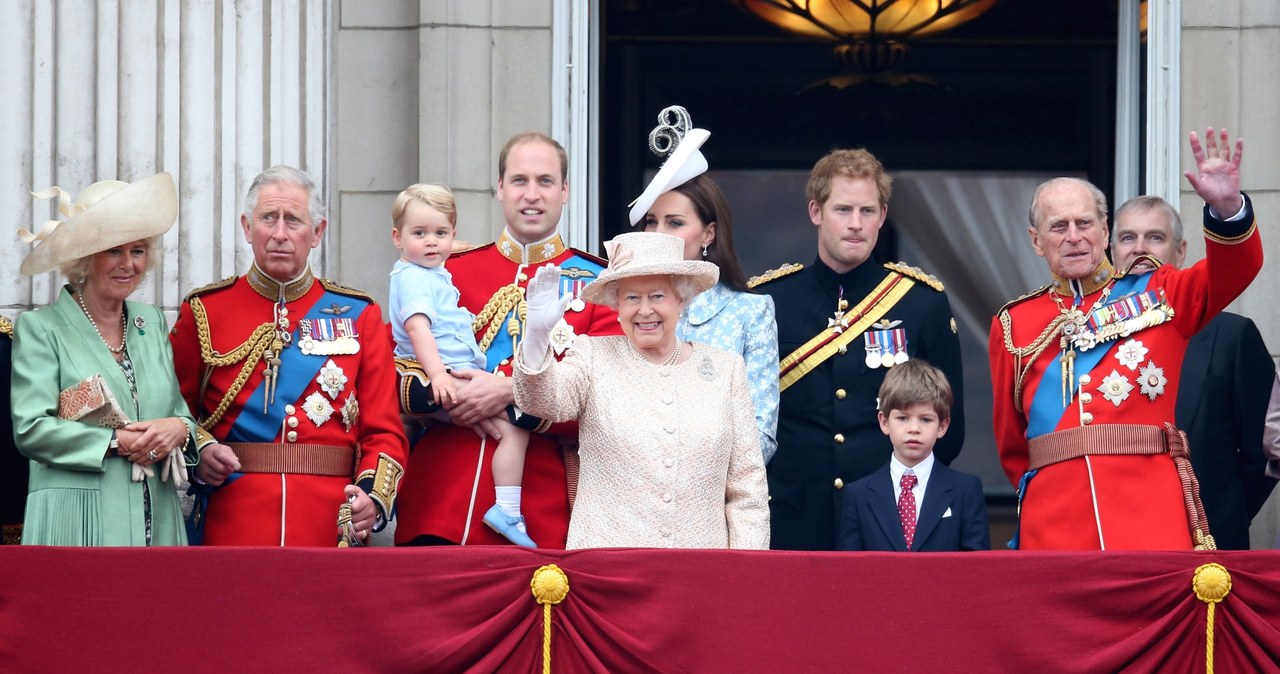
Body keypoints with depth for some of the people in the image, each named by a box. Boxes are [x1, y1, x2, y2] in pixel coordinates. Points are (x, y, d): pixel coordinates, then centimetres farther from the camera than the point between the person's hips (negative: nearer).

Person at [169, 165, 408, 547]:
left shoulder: (358, 316, 7)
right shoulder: (203, 312, 5)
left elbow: (384, 431, 3)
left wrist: (374, 498, -14)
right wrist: (201, 449, -11)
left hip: (330, 531, 1)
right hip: (231, 528, -1)